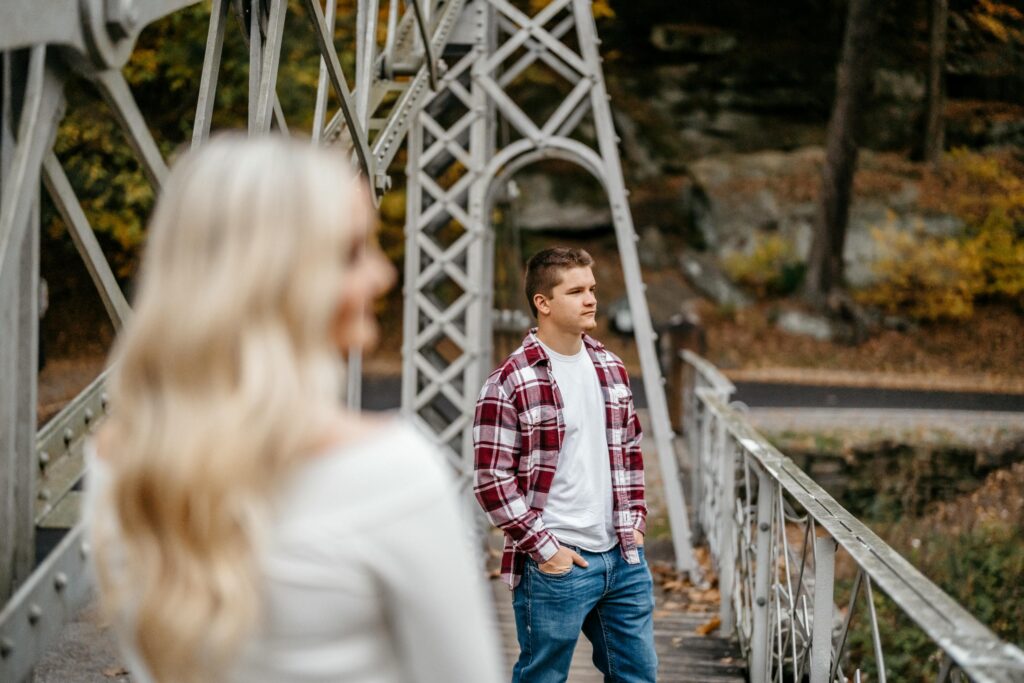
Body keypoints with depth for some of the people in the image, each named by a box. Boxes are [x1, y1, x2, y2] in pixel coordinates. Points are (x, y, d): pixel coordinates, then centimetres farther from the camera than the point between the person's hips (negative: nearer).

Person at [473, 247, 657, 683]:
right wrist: (543, 548, -14)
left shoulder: (610, 369, 9)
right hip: (555, 565, -6)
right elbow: (492, 480, -13)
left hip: (623, 556, 7)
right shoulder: (510, 384, -13)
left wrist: (634, 521, 11)